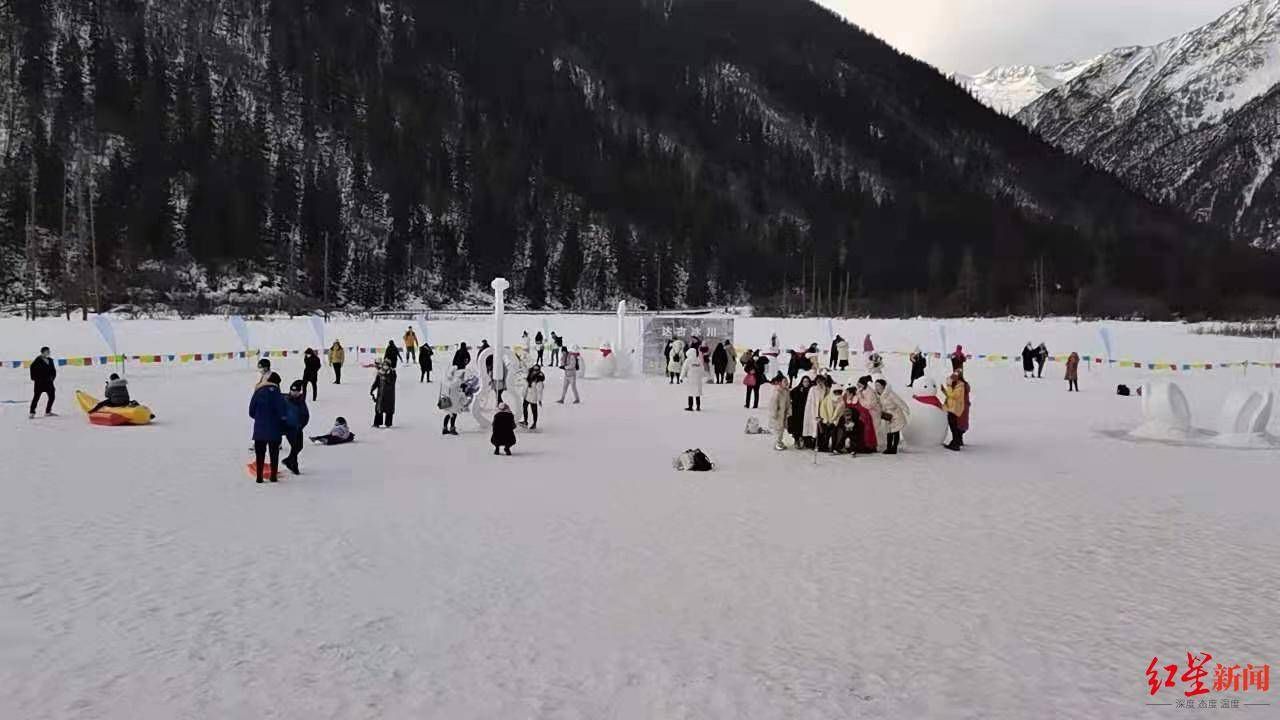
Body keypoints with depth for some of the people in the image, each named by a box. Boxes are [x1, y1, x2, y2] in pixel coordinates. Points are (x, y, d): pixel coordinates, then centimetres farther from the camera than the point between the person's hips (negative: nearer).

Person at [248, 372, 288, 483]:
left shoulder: (258, 393, -1)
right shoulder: (276, 394, -12)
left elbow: (251, 412, 3)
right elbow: (283, 414, -13)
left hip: (259, 429, 2)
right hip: (274, 430, -2)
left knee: (260, 453, 10)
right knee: (274, 453, 10)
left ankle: (259, 476, 8)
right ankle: (274, 476, 10)